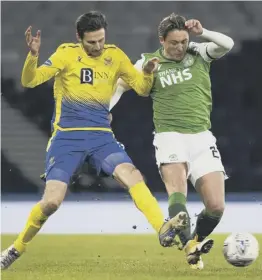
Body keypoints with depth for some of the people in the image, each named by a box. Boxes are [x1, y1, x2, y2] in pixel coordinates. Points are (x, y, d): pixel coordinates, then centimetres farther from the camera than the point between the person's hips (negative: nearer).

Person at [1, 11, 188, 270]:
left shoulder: (115, 56, 6)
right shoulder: (67, 54, -6)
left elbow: (142, 88, 12)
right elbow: (29, 81, -14)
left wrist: (148, 73, -12)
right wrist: (33, 55, -34)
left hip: (101, 136, 3)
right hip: (67, 137, -3)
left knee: (132, 175, -24)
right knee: (51, 202, -12)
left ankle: (163, 229, -37)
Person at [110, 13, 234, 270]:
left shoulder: (199, 54, 8)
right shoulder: (150, 63, 5)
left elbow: (227, 44, -7)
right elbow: (120, 85, 13)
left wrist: (201, 33, -18)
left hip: (201, 137, 2)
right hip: (170, 136, -2)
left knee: (216, 207, -6)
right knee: (177, 190, -29)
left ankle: (194, 243, 19)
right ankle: (190, 245, -43)